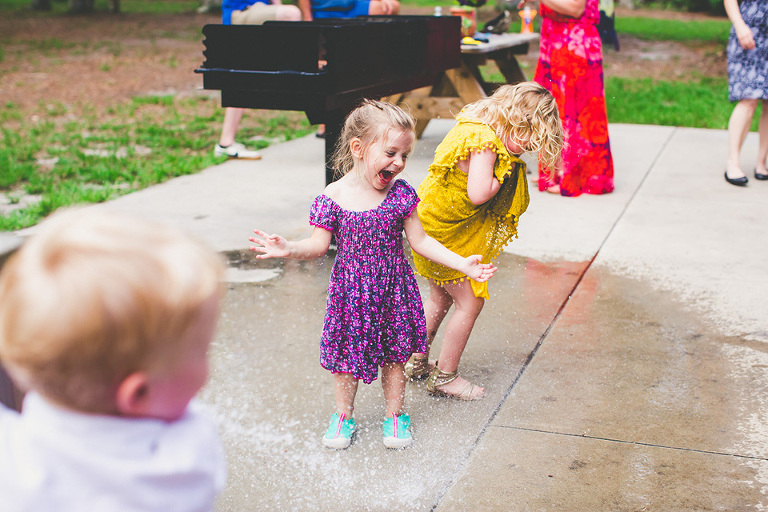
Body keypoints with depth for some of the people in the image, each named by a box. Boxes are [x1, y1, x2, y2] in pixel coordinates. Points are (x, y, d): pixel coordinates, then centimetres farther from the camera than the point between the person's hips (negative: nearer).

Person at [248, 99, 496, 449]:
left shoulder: (400, 193, -6)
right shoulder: (333, 197, -13)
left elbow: (420, 241, 0)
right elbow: (319, 245, -9)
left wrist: (462, 263, -5)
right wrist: (287, 249, -28)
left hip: (393, 289, 1)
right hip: (350, 290, -1)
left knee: (394, 355, 12)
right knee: (345, 356, 11)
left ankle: (395, 414, 34)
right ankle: (343, 416, 34)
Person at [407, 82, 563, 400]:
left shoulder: (474, 123, 4)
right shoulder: (485, 140, -26)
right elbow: (478, 194, -34)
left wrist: (509, 163, -2)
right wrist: (507, 171, -19)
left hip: (430, 219, 10)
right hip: (443, 233, -10)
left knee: (441, 296, 23)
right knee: (470, 301, 0)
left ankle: (417, 362, 37)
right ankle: (444, 377, 12)